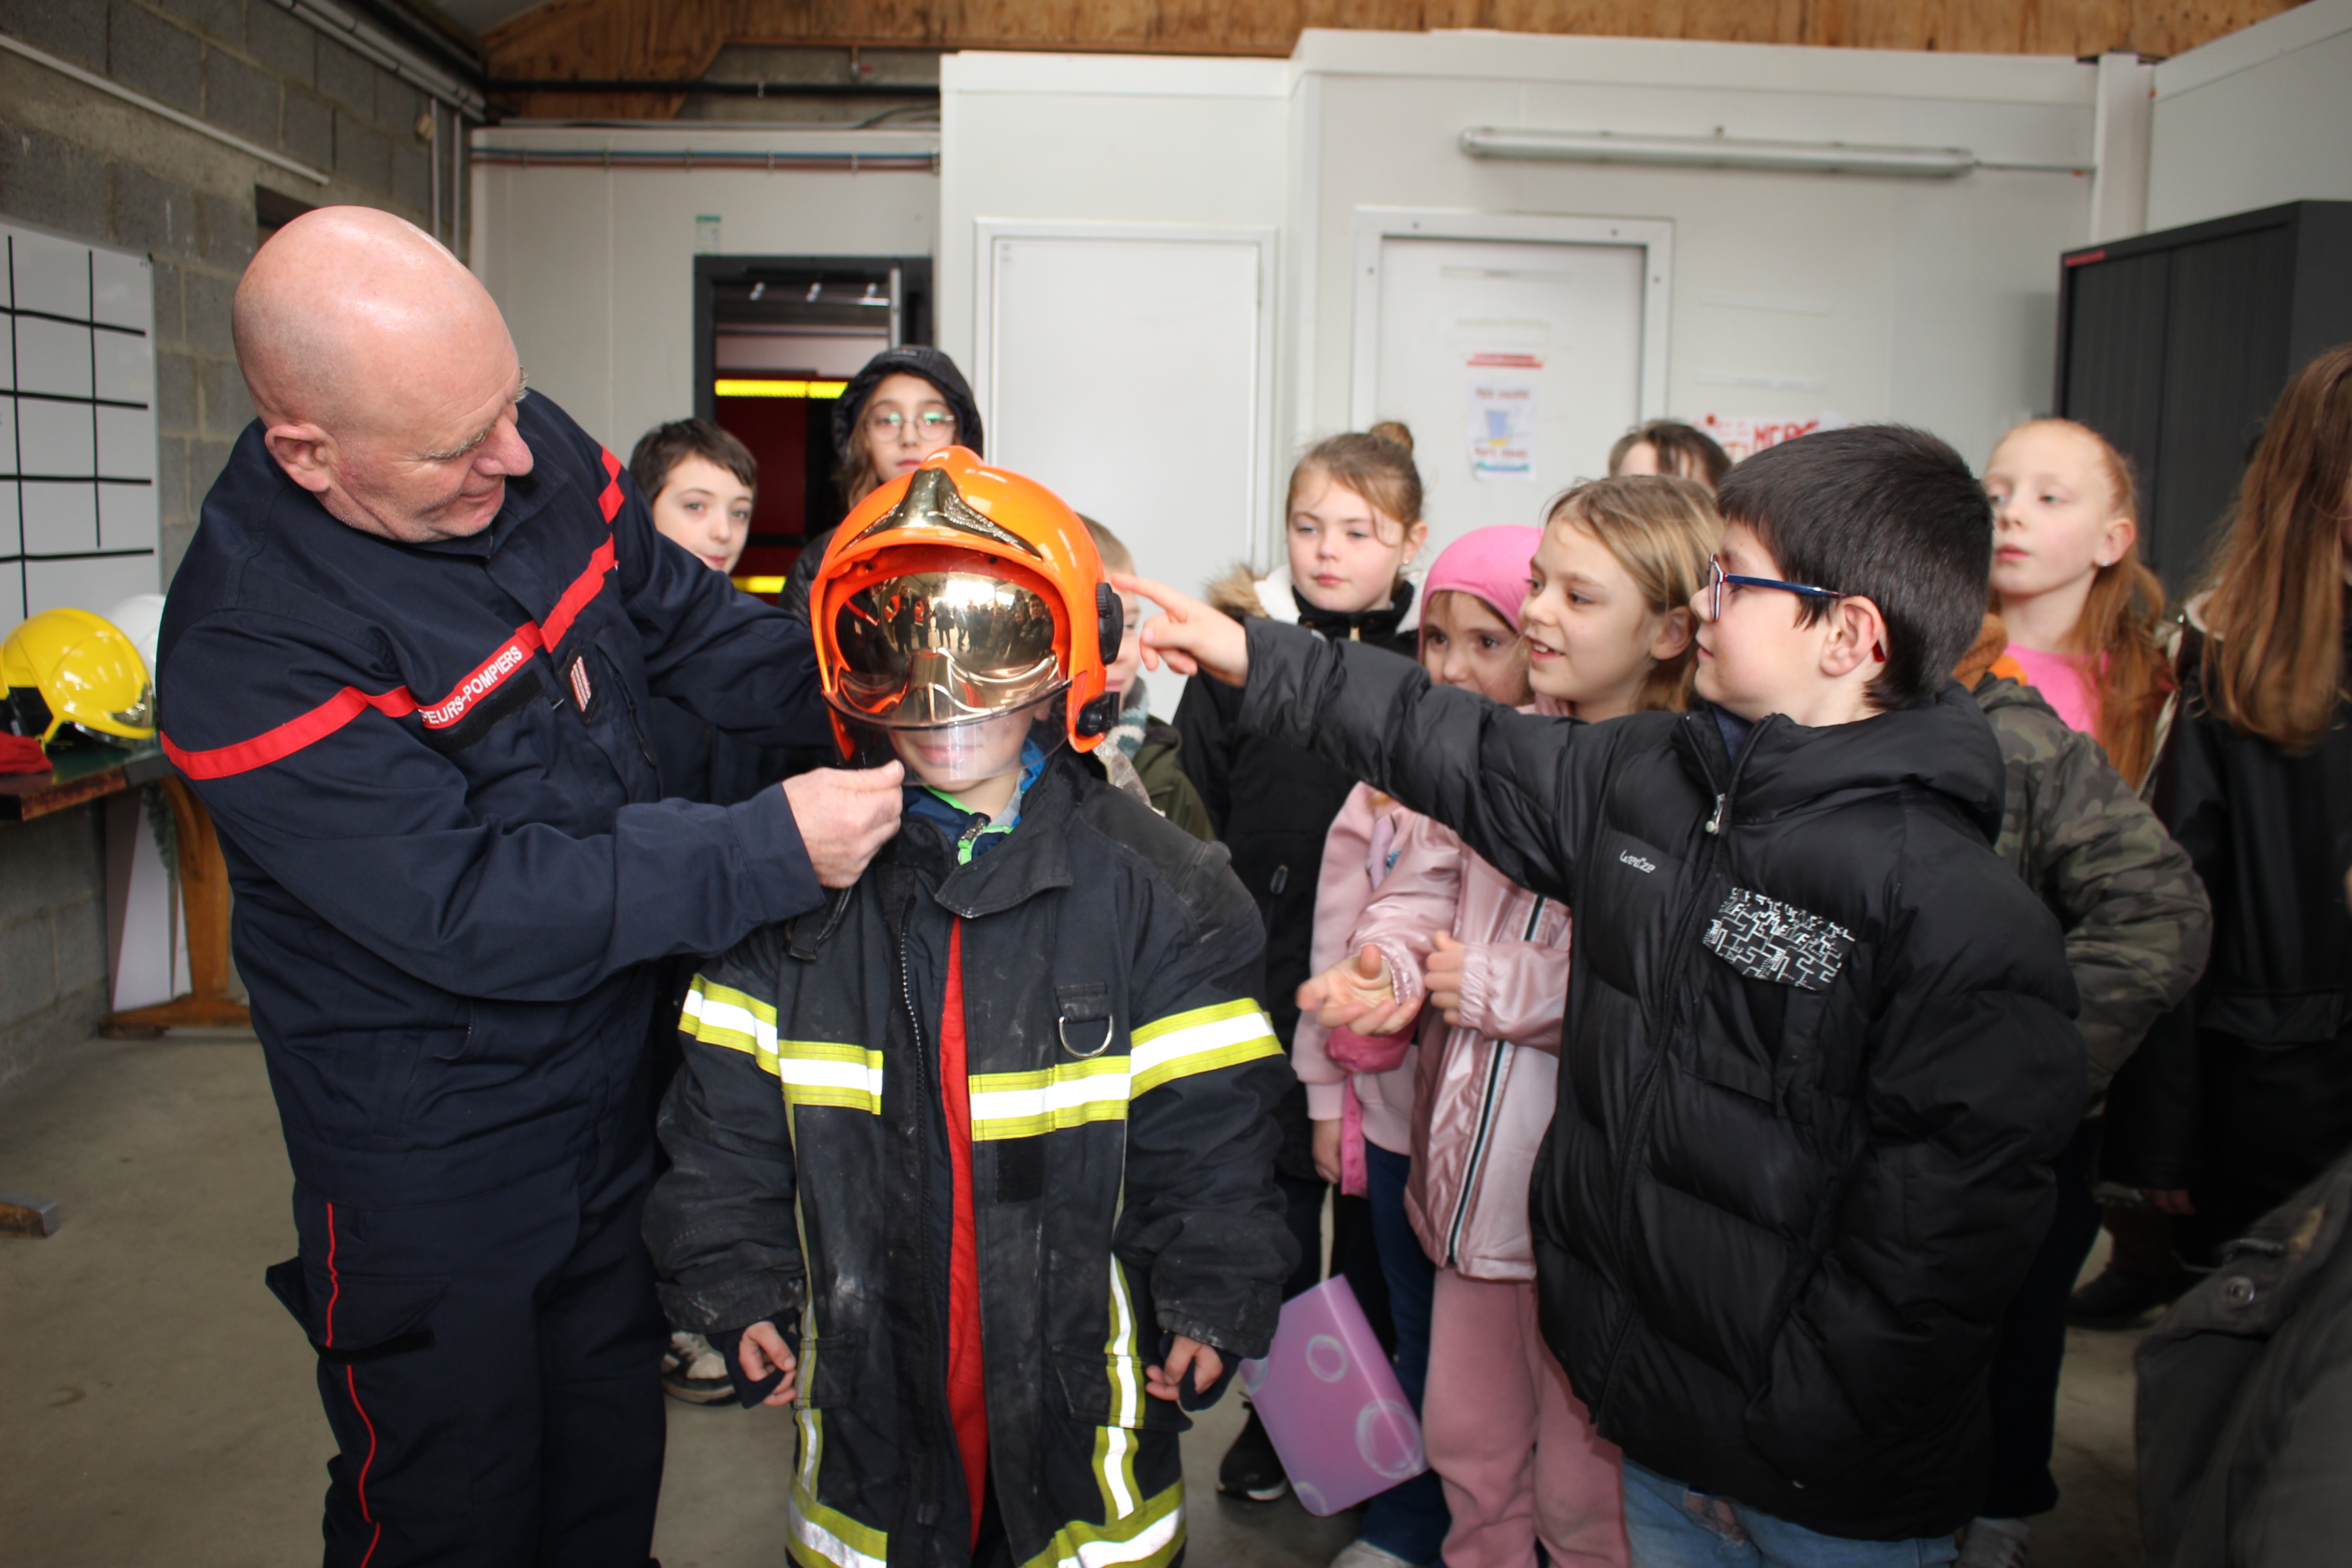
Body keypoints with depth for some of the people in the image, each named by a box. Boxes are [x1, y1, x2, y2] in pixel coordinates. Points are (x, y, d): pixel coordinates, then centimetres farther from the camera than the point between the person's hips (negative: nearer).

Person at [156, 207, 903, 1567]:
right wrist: (772, 851, -29)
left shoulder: (533, 453, -9)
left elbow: (691, 621, 2)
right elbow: (469, 910, -28)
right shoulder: (247, 651, -28)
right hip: (430, 1156, -6)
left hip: (615, 1085, 6)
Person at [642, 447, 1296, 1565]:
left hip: (1083, 1382, -1)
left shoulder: (1152, 888, -8)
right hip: (867, 1379, 2)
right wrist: (740, 1288, -2)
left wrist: (1212, 1301, -10)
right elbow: (730, 1117, 2)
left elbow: (1207, 1129, -6)